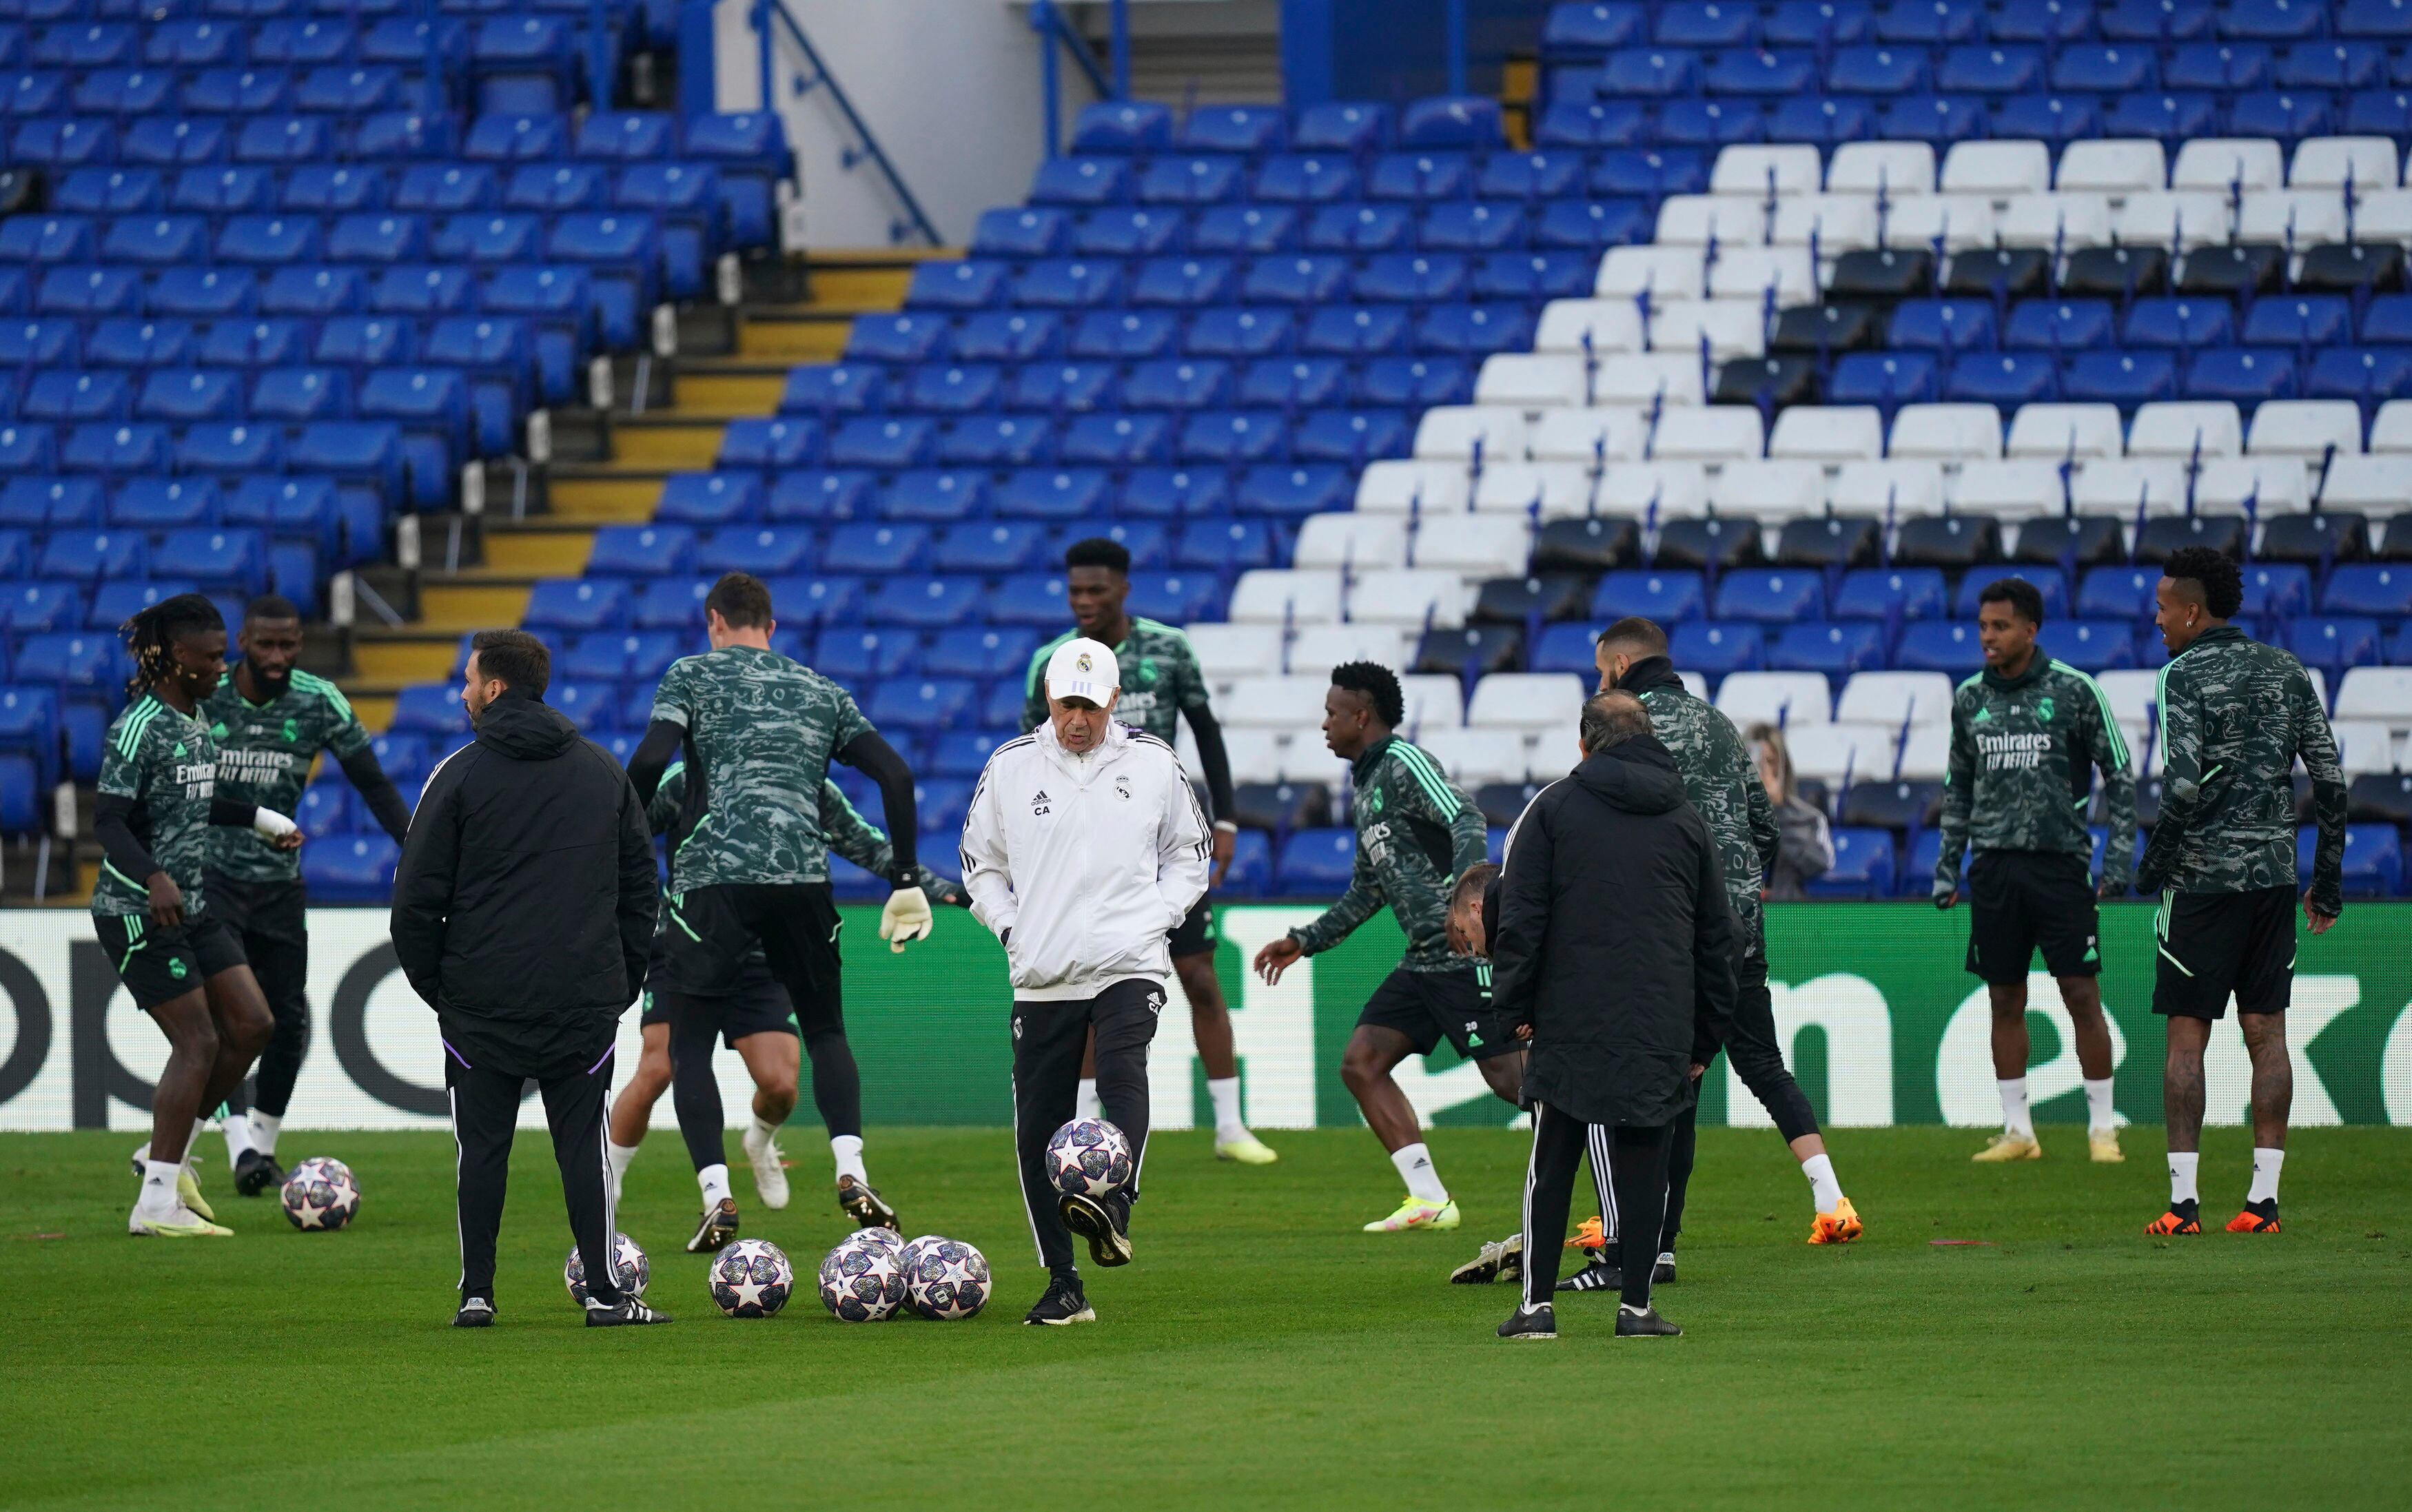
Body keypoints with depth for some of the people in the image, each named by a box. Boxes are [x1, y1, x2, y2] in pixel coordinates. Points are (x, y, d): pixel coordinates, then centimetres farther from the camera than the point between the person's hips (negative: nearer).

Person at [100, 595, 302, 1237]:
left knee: (252, 1025, 6)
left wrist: (258, 817, 33)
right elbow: (110, 819, -24)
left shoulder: (195, 719, 12)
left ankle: (168, 1153, 18)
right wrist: (153, 878, -39)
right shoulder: (139, 726, -17)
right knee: (198, 1041, -11)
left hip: (193, 907, 9)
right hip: (138, 912, -9)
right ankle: (157, 1203, -6)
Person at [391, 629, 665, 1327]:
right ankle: (604, 1293, 0)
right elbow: (641, 882, 14)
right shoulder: (604, 772, 9)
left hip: (480, 1003, -2)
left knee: (482, 1145, 5)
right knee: (583, 1140, 5)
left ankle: (477, 1293, 4)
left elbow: (417, 896, -5)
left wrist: (431, 981, 7)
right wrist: (625, 976, 19)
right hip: (587, 1000, 2)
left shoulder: (460, 775, -4)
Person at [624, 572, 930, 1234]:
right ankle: (850, 1167, -6)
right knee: (825, 1030, 17)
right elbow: (895, 774, 12)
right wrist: (906, 881, 15)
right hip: (804, 875, 3)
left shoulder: (693, 675, 12)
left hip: (713, 874, -3)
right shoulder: (823, 692, 22)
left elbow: (649, 763, -3)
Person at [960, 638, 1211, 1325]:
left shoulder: (1154, 765, 5)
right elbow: (980, 864, 16)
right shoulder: (1010, 767, 6)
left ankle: (1113, 1205, -44)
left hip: (1129, 966, -2)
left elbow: (1190, 855, 17)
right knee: (1037, 1131, -2)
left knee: (1123, 1070, -31)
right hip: (1043, 977, 2)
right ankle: (1063, 1286, 5)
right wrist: (1012, 930, 1)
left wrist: (1154, 920, 1)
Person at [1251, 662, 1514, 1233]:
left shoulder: (1405, 764, -9)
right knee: (1361, 1063, 4)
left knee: (1511, 1078, -12)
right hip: (1423, 960, 10)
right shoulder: (1364, 785, 20)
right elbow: (1369, 889, 30)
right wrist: (1305, 942, 32)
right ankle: (1429, 1200, 3)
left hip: (1465, 951, -10)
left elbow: (1466, 819, -25)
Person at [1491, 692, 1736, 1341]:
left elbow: (1520, 916, -3)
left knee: (1550, 1166, 5)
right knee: (1645, 1166, 5)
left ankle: (1537, 1304, 3)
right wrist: (1705, 1037, 18)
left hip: (1570, 1026, -2)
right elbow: (1717, 936, 14)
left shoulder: (1554, 808, 3)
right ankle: (1636, 1306, 2)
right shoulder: (1686, 821, 13)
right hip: (1663, 1034, 2)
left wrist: (1517, 1009, 2)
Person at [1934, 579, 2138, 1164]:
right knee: (2005, 1001, 5)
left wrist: (2119, 853, -6)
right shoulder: (1970, 699, 9)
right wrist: (1947, 863, 14)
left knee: (2082, 996, -4)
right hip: (1995, 868, 4)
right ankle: (2017, 1132, 11)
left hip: (2060, 861, -4)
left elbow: (2119, 775, 1)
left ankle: (2102, 1128, 3)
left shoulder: (2073, 691, -3)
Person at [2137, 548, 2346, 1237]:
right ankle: (2264, 1198, 3)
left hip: (2204, 876, -5)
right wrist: (2328, 880, 12)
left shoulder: (2186, 675, -7)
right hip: (2275, 871, 5)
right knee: (2266, 1033, 6)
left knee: (2186, 1037, 0)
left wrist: (2152, 867, -5)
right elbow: (2330, 781, 7)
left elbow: (2184, 787, -17)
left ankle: (2184, 1199, -3)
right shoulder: (2286, 671, 10)